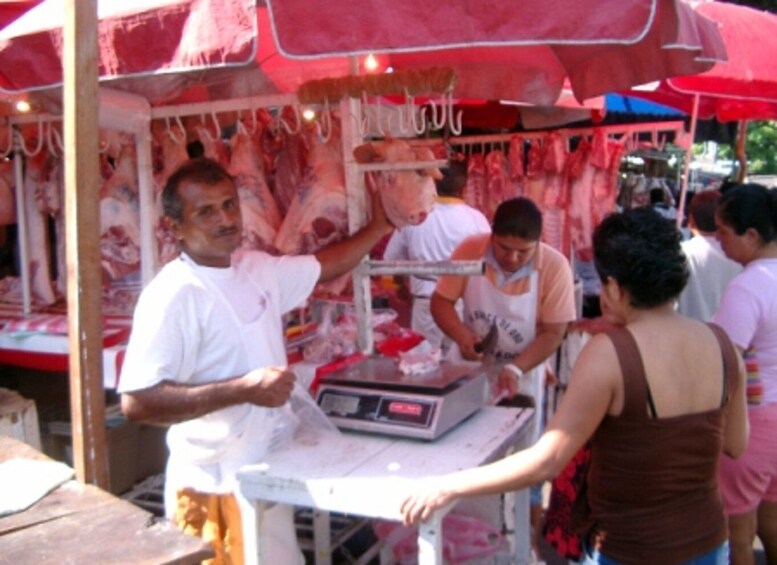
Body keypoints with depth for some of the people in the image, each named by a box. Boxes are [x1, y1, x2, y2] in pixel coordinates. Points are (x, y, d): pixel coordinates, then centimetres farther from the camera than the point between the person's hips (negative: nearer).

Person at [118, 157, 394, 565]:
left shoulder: (257, 268, 4)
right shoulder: (173, 295, -21)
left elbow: (326, 267, 21)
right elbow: (136, 402, -27)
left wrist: (378, 228, 21)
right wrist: (242, 389, -29)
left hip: (265, 470, 8)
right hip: (217, 485, -8)